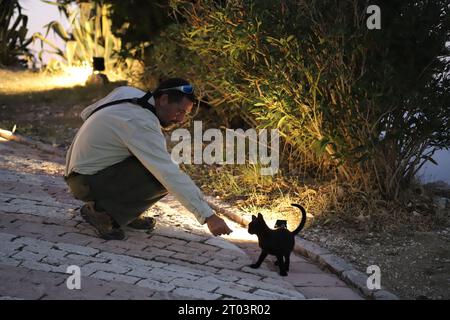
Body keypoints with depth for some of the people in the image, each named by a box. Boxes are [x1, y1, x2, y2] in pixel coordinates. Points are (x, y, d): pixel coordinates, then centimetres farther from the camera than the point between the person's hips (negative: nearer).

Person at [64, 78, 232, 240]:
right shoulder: (142, 124, -26)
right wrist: (209, 217, -32)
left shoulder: (126, 92, 0)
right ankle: (101, 211, -10)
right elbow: (171, 176, -32)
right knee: (163, 179, -22)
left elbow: (86, 114, 15)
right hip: (87, 183, -10)